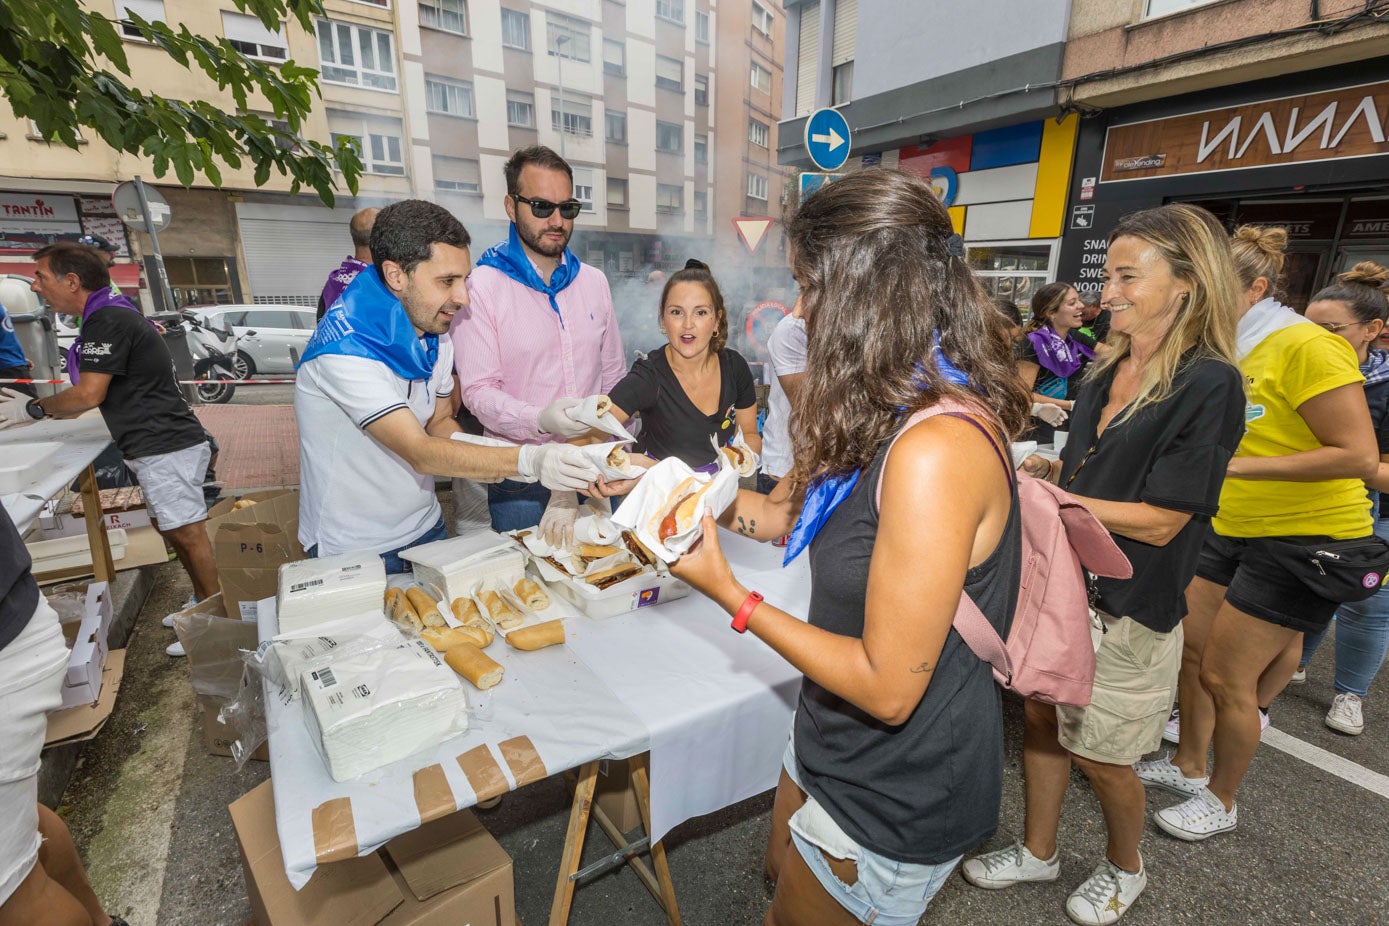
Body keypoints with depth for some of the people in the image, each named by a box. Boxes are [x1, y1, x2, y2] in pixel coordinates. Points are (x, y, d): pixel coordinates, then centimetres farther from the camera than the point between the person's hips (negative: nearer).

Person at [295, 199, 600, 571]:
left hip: (426, 527, 7)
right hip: (353, 551, -6)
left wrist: (486, 458, -16)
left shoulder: (435, 337, -1)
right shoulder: (344, 350, -27)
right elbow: (420, 453, -32)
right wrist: (528, 460, -43)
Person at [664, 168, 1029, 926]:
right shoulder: (900, 415, -2)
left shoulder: (935, 449, -34)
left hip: (897, 796, -7)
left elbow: (888, 688, -29)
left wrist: (730, 595, -22)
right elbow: (799, 512, 3)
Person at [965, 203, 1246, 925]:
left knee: (1100, 755, 12)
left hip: (1127, 608, -6)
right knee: (1041, 719, 17)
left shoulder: (1209, 385, -16)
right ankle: (1039, 851, 40)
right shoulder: (1107, 371, 6)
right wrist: (1049, 469, -1)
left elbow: (1158, 521, -20)